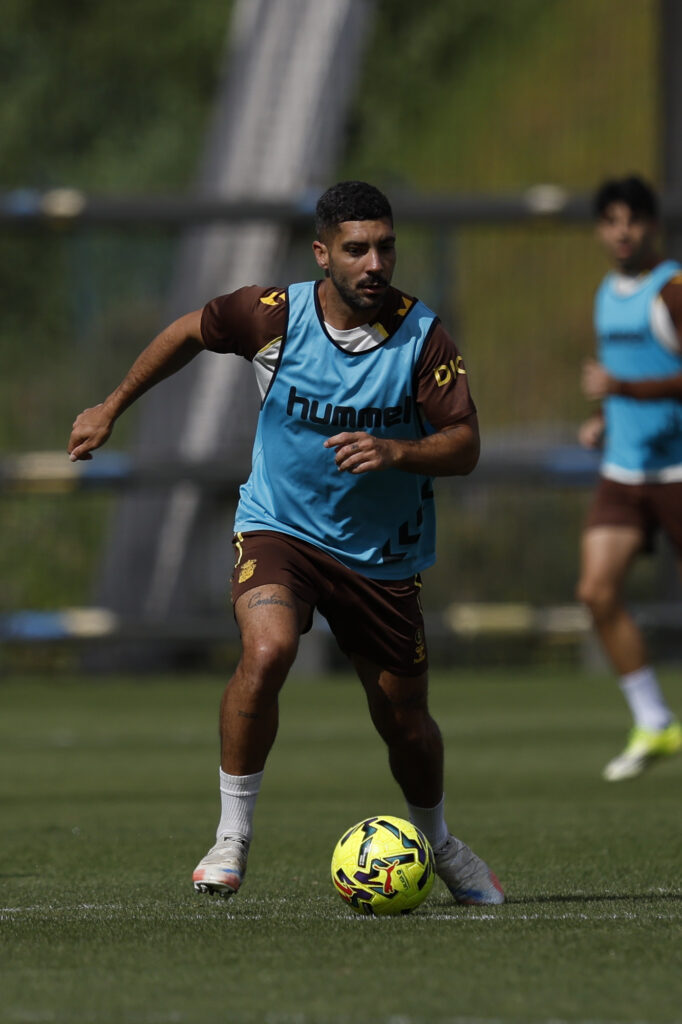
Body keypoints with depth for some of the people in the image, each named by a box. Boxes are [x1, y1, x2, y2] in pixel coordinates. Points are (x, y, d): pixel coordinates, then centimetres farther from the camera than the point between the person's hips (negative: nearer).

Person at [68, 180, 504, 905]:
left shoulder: (423, 336, -13)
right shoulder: (273, 314, -11)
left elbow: (464, 446, -12)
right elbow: (189, 333, 8)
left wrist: (397, 451, -31)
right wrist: (112, 408, 14)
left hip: (382, 553, 1)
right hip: (277, 529, -1)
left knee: (405, 721, 9)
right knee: (267, 650, -31)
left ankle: (439, 844, 40)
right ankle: (232, 837, -16)